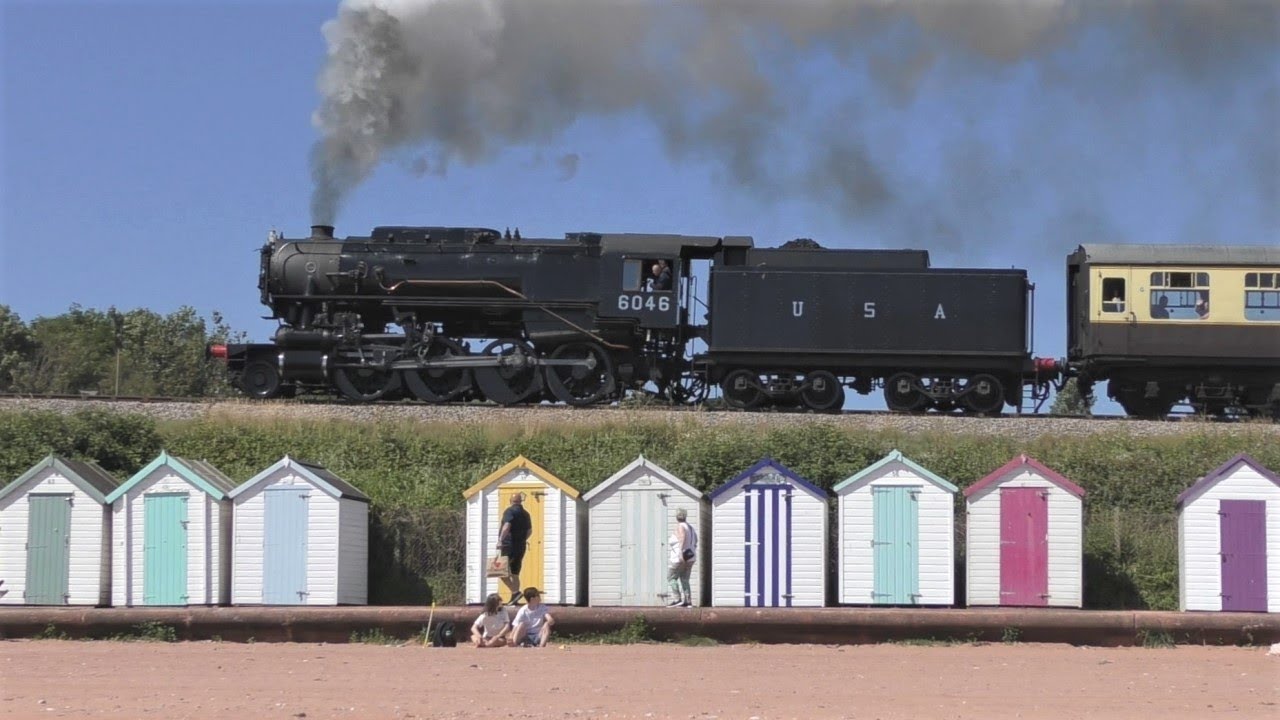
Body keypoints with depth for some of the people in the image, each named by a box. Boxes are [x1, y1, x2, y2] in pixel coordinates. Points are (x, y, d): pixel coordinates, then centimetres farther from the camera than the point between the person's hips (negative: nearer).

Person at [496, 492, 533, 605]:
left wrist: (500, 540, -26)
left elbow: (507, 526, -23)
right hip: (520, 547, 7)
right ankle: (514, 599, 9)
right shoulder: (525, 514, 14)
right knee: (515, 574, 11)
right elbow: (529, 531, 22)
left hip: (509, 546, -7)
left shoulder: (510, 511, -9)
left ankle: (515, 592, -19)